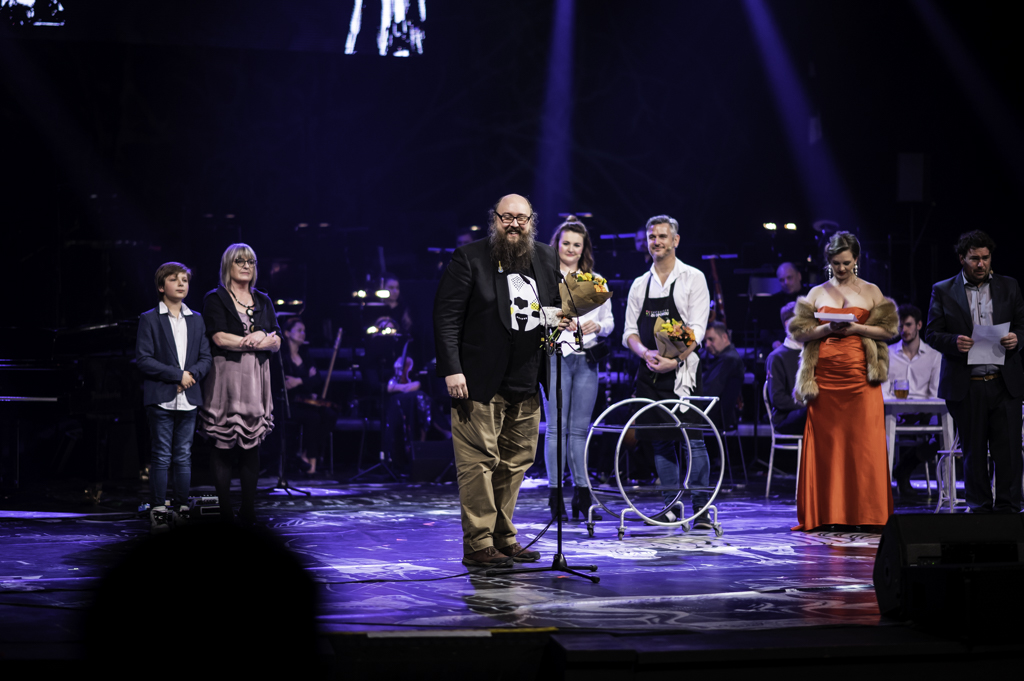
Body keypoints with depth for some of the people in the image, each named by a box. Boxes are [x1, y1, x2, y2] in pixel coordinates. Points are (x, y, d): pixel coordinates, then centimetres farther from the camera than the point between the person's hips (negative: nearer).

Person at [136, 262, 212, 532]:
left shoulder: (196, 320, 14)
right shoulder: (149, 320, 0)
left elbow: (205, 358, 11)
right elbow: (143, 360, -8)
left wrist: (193, 374, -10)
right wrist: (178, 375, -13)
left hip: (188, 399, 4)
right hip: (161, 398, -4)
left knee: (184, 457, 6)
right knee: (161, 457, -3)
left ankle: (182, 508, 12)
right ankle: (158, 511, 1)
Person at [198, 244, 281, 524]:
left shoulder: (263, 300, 16)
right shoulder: (215, 299, 3)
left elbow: (277, 342, 9)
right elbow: (219, 337, -11)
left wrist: (261, 338, -12)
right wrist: (257, 342, -6)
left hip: (255, 379, 4)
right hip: (225, 377, -4)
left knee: (252, 444, 1)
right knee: (221, 445, -6)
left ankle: (249, 512, 5)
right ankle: (224, 512, -2)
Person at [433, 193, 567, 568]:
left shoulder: (547, 259, 13)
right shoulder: (469, 258, -4)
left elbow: (558, 306, 25)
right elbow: (446, 316, -7)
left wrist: (561, 321, 0)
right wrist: (451, 369, -16)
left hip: (526, 386, 6)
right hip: (480, 384, -6)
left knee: (514, 465, 10)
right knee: (478, 462, -6)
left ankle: (503, 538, 20)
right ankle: (478, 545, -1)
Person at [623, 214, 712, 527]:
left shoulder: (692, 278, 1)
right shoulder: (640, 284, 14)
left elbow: (697, 329, -7)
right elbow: (629, 331, 11)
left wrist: (675, 360, -20)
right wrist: (646, 353, -10)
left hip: (681, 370, -5)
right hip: (649, 372, 5)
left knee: (692, 440, -10)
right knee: (660, 442, 7)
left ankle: (701, 508, -8)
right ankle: (670, 506, 13)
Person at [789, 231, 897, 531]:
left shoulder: (871, 291, 10)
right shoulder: (817, 293, 13)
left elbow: (888, 329, 6)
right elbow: (799, 331, 8)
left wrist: (857, 328, -8)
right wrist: (826, 329, -9)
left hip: (860, 376, -1)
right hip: (824, 377, 1)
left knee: (863, 444, -4)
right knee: (824, 443, -2)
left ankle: (865, 515, 1)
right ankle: (824, 515, 2)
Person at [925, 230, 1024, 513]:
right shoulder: (943, 290, 7)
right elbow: (932, 334, 4)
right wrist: (954, 342, -16)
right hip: (966, 386, -1)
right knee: (973, 451, 6)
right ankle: (980, 509, 14)